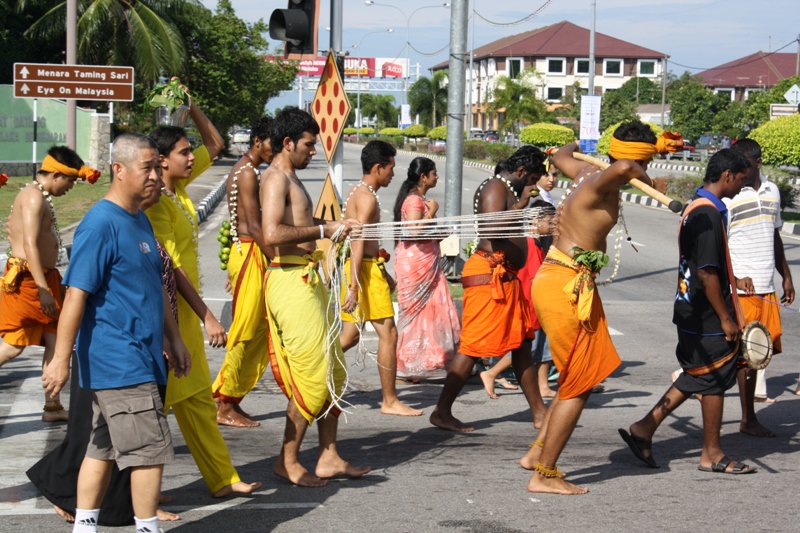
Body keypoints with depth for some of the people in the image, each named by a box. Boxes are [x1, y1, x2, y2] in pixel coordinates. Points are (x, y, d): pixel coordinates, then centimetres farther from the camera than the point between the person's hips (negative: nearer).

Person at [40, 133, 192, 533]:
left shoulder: (140, 220, 14)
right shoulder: (101, 224, -16)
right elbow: (76, 294, -18)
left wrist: (173, 339, 24)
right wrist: (60, 360, -19)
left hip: (140, 357, 9)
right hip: (121, 364, -9)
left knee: (104, 449, 12)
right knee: (151, 450, -5)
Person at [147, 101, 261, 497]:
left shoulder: (178, 187, 7)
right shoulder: (156, 203, -19)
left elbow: (215, 144, 19)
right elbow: (171, 266, -22)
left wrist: (190, 107, 4)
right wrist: (206, 316, -23)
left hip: (185, 309, 10)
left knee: (197, 397, 14)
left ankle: (222, 479, 22)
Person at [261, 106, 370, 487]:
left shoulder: (291, 178, 20)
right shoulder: (276, 178, -12)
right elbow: (272, 234, -26)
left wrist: (335, 226, 17)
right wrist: (323, 230, -18)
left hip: (308, 280, 11)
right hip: (290, 281, -11)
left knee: (333, 372, 12)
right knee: (313, 375, -7)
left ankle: (329, 458, 18)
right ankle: (287, 461, 3)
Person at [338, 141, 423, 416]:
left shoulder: (358, 192, 18)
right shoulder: (367, 197, -14)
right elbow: (358, 243, -21)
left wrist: (384, 274, 30)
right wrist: (353, 287, -26)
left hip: (364, 267, 10)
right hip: (365, 270, -10)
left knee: (350, 335, 12)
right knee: (388, 333, -4)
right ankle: (390, 401, 1)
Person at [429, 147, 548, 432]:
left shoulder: (509, 191, 21)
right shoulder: (495, 187, -11)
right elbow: (494, 228, -26)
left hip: (506, 277, 11)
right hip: (490, 272, -11)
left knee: (522, 344, 13)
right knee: (474, 345, -8)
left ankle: (539, 412, 19)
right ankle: (442, 412, -4)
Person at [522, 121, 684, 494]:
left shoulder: (588, 172, 10)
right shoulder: (602, 184, -18)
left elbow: (560, 157, 34)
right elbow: (623, 167, -44)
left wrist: (572, 147, 57)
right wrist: (644, 178, -22)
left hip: (554, 281, 10)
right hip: (567, 285, -10)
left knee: (579, 377, 20)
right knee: (579, 384, -1)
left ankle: (538, 453, 23)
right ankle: (544, 475, 3)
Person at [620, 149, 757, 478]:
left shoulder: (697, 207, 12)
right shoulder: (709, 213, -20)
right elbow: (707, 273, -23)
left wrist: (733, 281, 26)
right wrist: (726, 318, -19)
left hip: (693, 313, 10)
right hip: (708, 316, -10)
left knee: (697, 377, 16)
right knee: (714, 379, 3)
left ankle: (644, 429, 15)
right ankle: (712, 455, 15)